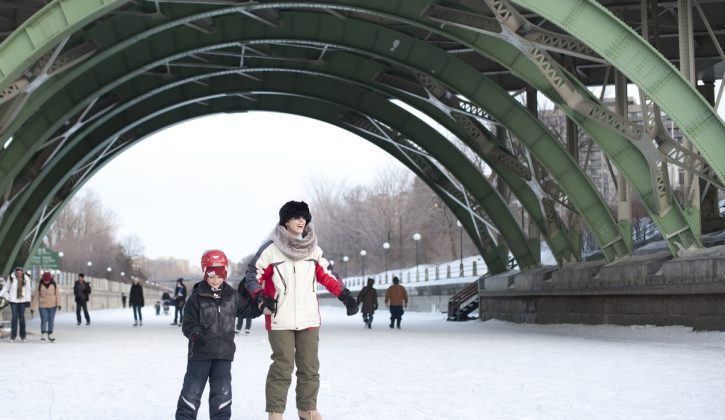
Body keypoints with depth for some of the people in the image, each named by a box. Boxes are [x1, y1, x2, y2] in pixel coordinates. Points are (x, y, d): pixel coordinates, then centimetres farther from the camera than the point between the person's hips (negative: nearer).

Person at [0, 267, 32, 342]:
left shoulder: (26, 279, 0)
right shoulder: (11, 278, -2)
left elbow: (28, 290, 4)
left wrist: (28, 300, -1)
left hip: (22, 300, 1)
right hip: (13, 300, -1)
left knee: (22, 317, 3)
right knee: (14, 317, -5)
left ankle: (23, 336, 13)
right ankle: (13, 336, -1)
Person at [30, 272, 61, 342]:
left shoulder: (54, 284, 1)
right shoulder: (39, 285, -4)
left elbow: (57, 294, 0)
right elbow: (35, 296, -2)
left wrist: (59, 304, -11)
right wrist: (33, 307, -2)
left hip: (52, 305, 2)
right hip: (42, 306, -2)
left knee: (51, 320, 7)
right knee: (44, 320, -10)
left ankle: (50, 335, 17)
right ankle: (43, 335, -6)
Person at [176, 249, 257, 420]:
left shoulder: (232, 296, 6)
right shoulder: (196, 298, -5)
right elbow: (187, 323, -5)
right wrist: (195, 333, -25)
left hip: (224, 354, 3)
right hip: (200, 353, -3)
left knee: (222, 392, 3)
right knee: (192, 391, 0)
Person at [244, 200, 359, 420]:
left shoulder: (313, 249, 8)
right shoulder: (271, 249, -6)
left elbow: (325, 276, 18)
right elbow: (253, 276, -1)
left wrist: (344, 295, 11)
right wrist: (261, 297, -17)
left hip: (309, 318, 5)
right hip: (280, 320, -5)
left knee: (310, 367, 10)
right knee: (282, 367, -7)